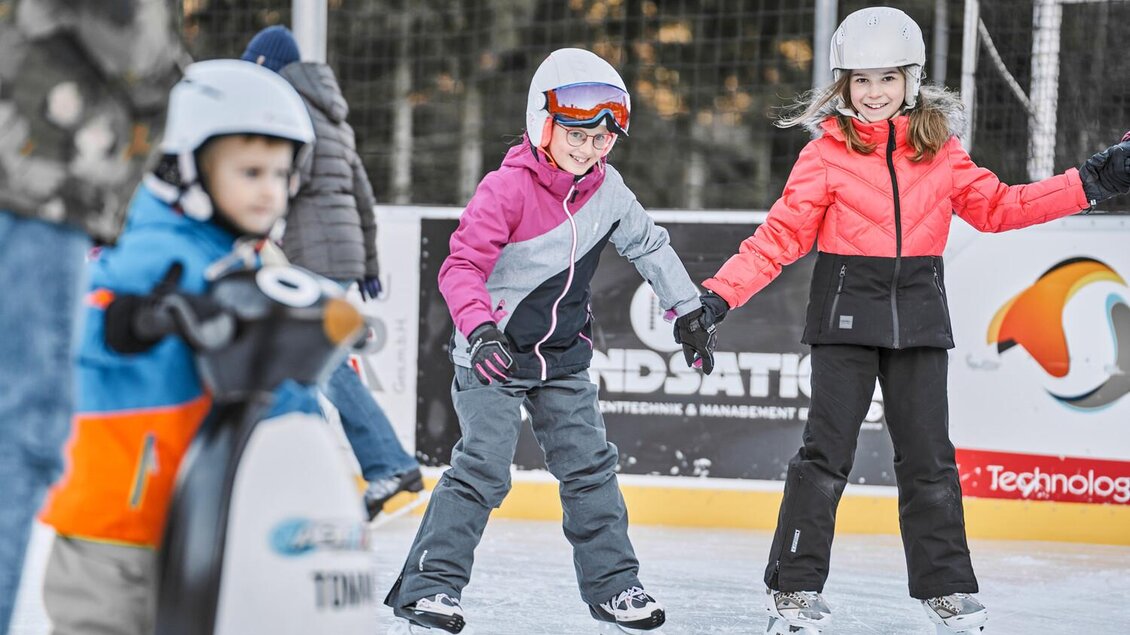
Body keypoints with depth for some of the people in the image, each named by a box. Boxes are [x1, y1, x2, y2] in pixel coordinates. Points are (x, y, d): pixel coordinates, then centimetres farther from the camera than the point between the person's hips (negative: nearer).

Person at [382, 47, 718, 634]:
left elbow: (650, 246, 15)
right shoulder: (506, 189, -19)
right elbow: (462, 266, -23)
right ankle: (427, 585, -8)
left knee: (590, 467, 7)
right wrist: (479, 328, -37)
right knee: (483, 467, -14)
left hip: (563, 359, 6)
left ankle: (612, 584, 19)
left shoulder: (607, 190, 0)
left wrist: (689, 311, 19)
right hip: (493, 356, -6)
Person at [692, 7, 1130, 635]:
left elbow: (996, 206, 10)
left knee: (929, 457, 7)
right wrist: (719, 294, -18)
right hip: (847, 314, -3)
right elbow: (780, 236, -8)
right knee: (827, 452, -4)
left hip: (918, 316, 3)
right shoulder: (827, 152, -5)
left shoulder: (939, 148, 4)